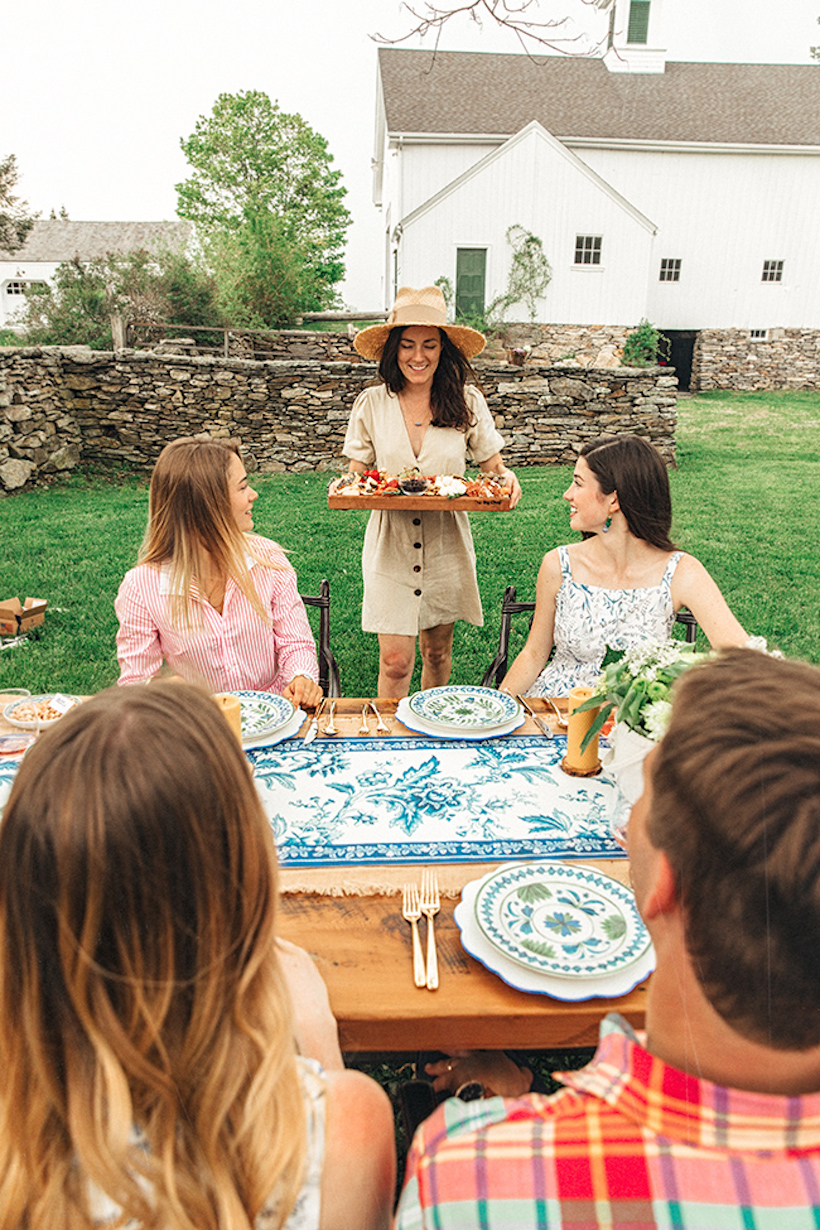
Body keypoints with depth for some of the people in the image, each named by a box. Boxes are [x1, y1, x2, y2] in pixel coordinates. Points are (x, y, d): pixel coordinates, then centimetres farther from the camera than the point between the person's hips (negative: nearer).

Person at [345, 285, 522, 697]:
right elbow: (357, 475, 6)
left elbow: (492, 466, 5)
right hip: (390, 544, -1)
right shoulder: (371, 404, -2)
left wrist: (506, 477, -17)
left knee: (437, 651, 16)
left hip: (447, 544, 1)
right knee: (395, 661, -2)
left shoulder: (466, 402, -3)